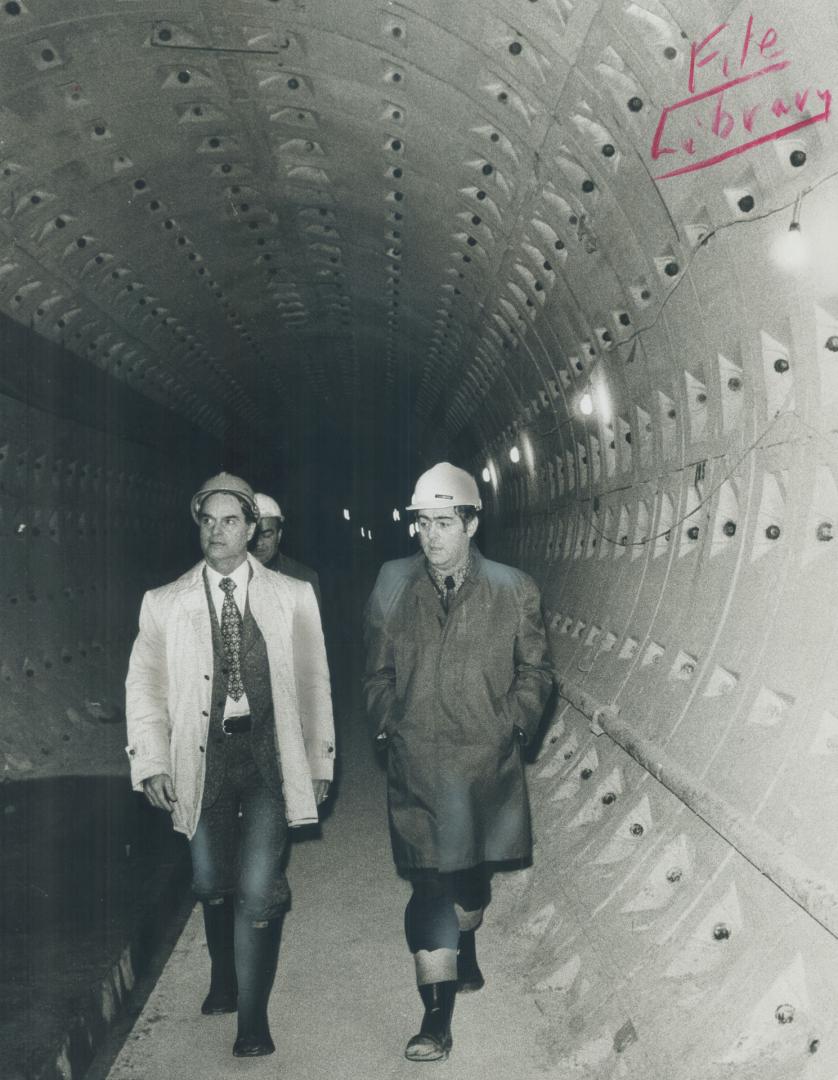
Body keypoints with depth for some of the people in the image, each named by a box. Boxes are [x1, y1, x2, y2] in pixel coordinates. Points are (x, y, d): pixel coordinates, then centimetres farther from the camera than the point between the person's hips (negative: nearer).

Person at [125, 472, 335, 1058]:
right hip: (204, 759, 2)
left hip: (270, 755, -1)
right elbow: (145, 686, 7)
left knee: (259, 889, -7)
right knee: (211, 884, 13)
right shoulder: (165, 603, 5)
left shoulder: (292, 596, 4)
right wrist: (153, 761, -2)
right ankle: (225, 975, 41)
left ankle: (253, 1016, 10)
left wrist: (319, 761, 7)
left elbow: (314, 682, 7)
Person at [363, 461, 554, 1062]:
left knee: (473, 872, 19)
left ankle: (465, 954, 47)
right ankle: (437, 1018, 3)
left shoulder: (513, 591, -3)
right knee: (429, 884, -4)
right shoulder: (393, 587, 0)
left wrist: (513, 725, -3)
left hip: (487, 763, 1)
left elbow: (535, 671, 7)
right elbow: (379, 672, 11)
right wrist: (388, 725, 1)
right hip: (417, 765, -1)